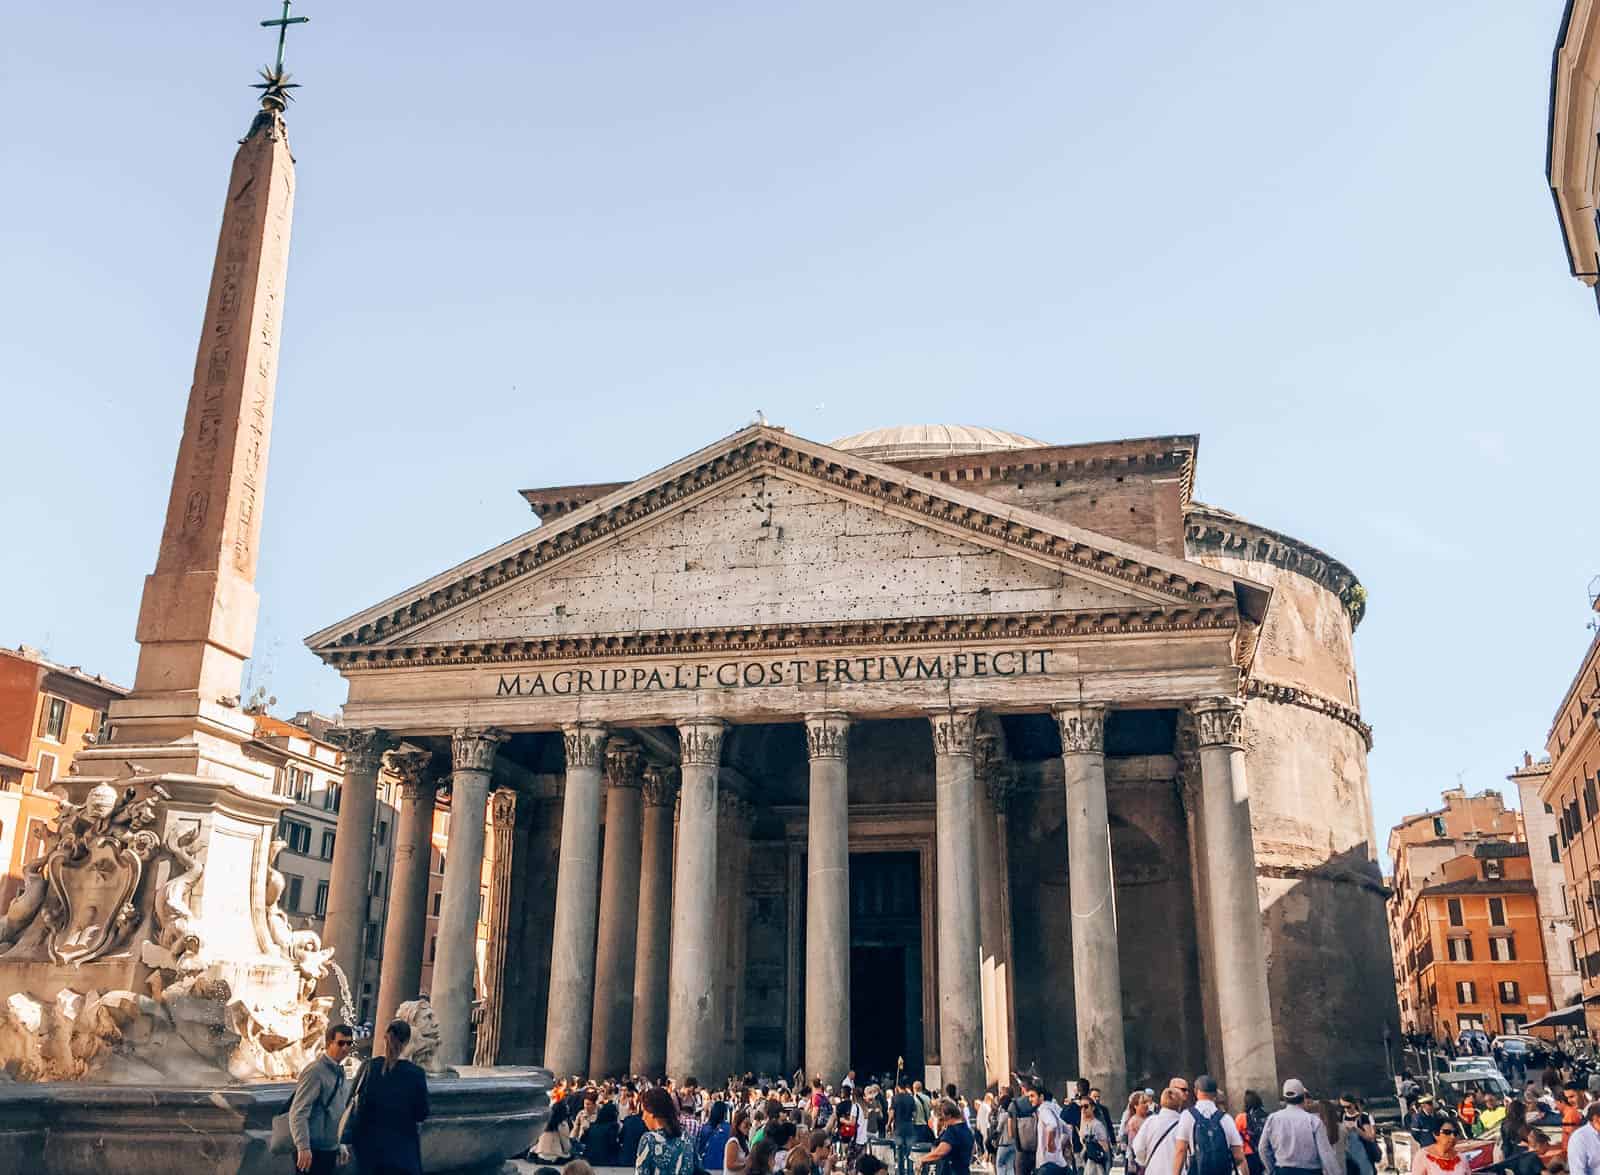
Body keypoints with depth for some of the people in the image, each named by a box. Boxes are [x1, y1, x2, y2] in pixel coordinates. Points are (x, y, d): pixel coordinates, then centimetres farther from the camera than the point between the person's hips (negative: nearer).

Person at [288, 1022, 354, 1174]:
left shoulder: (339, 1072, 11)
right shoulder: (315, 1071, -17)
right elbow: (298, 1112, -21)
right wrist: (303, 1147, -25)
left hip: (330, 1148, 8)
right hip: (313, 1150, -8)